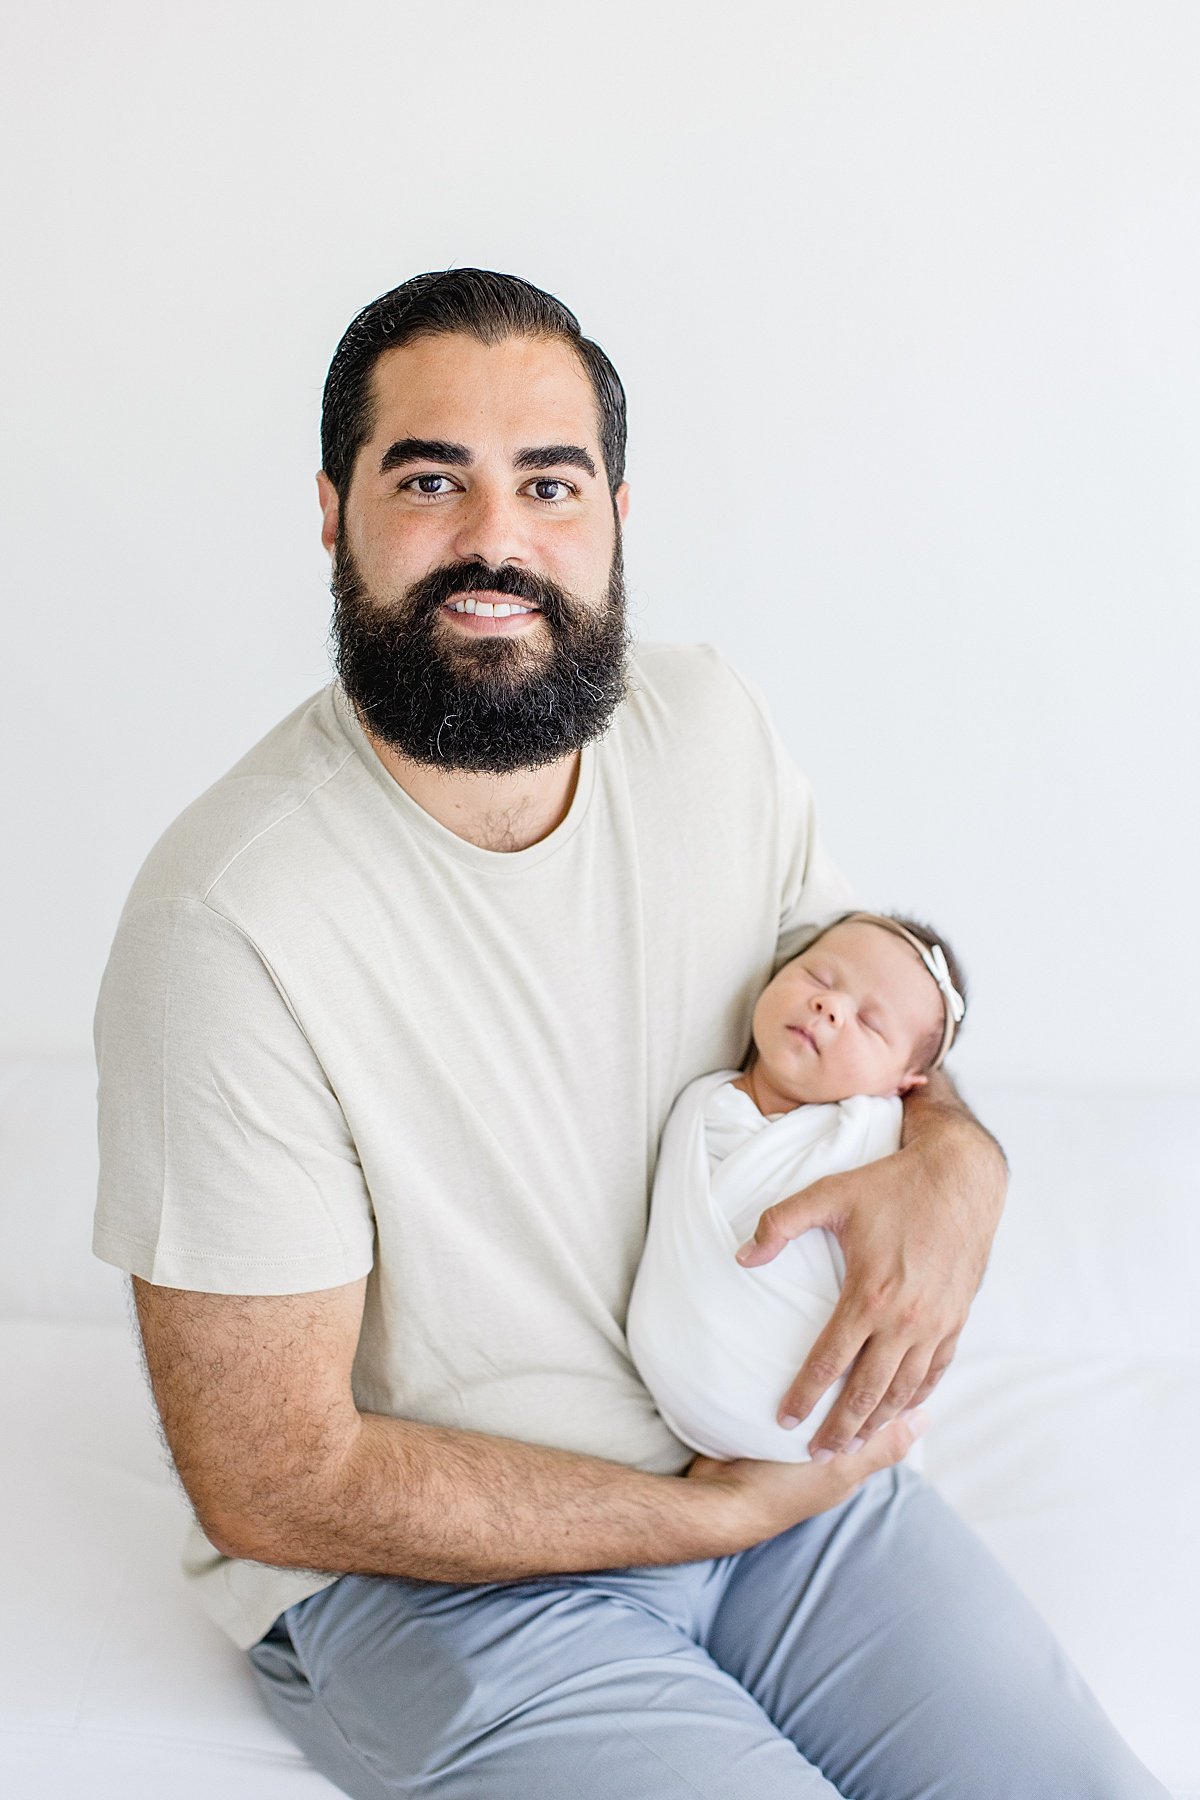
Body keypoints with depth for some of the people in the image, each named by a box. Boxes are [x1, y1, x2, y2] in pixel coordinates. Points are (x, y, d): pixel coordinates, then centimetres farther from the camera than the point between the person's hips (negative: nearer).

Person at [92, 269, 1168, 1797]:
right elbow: (272, 1481, -18)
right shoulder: (232, 924, -24)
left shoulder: (709, 728, -4)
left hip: (774, 1461, 5)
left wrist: (951, 1155, -12)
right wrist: (718, 1513, -15)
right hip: (434, 1568, -4)